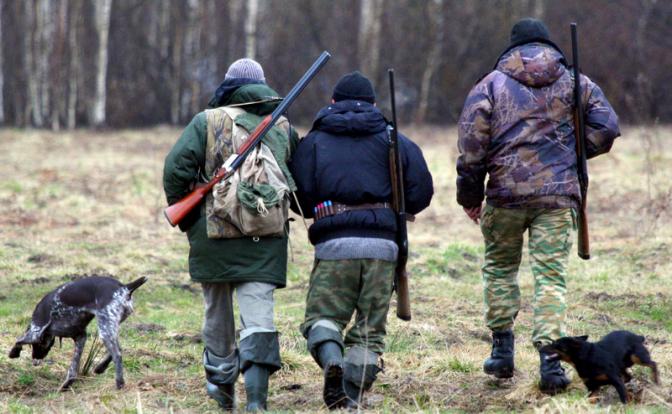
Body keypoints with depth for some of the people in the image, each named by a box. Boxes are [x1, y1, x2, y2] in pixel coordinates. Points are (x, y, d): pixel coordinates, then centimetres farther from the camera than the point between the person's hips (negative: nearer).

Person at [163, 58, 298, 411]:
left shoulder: (207, 121, -1)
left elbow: (176, 167, -10)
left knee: (217, 313, 17)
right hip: (266, 241, 1)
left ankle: (221, 384, 30)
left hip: (215, 235, -1)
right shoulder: (283, 128, 8)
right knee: (258, 315, -4)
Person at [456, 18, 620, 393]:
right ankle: (550, 357, -15)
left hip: (506, 192, 0)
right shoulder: (576, 83, 9)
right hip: (559, 194, 0)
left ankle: (503, 349, 17)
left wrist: (470, 194, 7)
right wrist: (572, 154, 15)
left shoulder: (491, 84, 5)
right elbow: (606, 126, 1)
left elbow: (472, 142, 0)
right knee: (551, 275, -1)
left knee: (500, 267, 19)